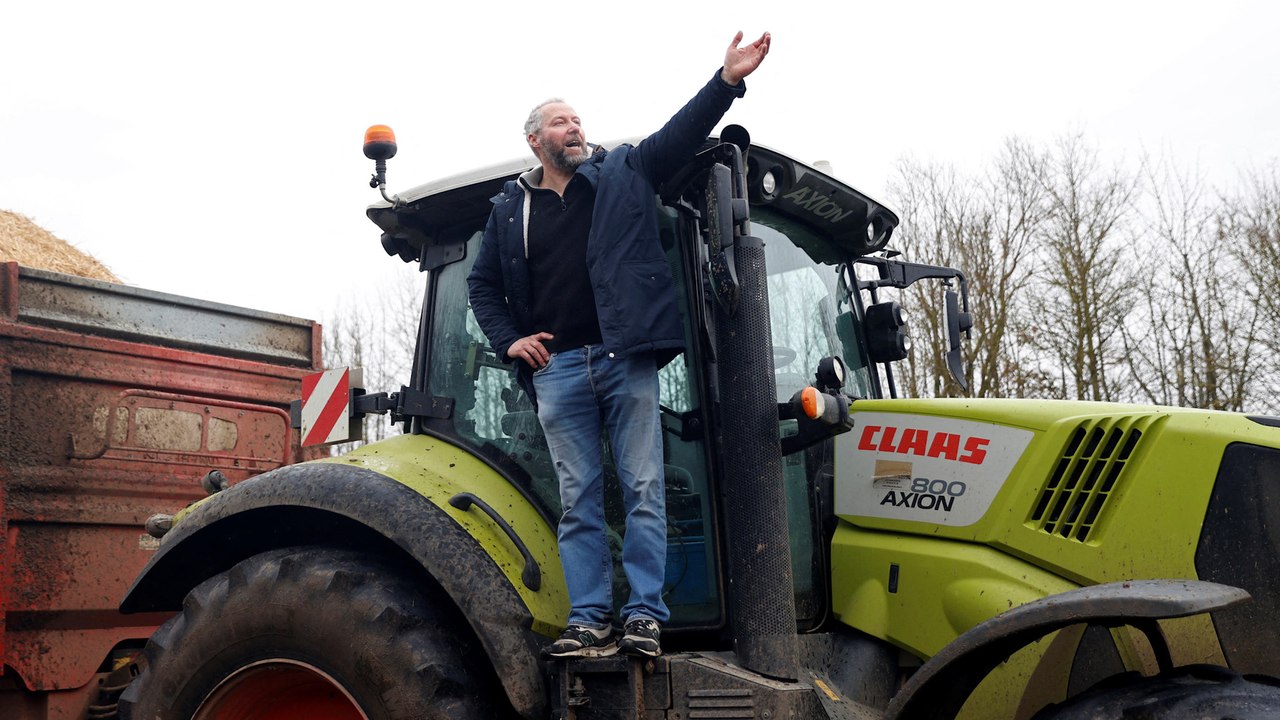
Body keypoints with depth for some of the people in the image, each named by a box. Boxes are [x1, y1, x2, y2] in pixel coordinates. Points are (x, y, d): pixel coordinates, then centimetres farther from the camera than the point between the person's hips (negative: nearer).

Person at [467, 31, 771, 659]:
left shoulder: (624, 172, 13)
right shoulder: (509, 207, 16)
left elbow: (682, 132, 3)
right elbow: (482, 283, 21)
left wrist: (728, 79, -11)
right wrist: (508, 340, 7)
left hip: (625, 356, -1)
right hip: (556, 366, 2)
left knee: (643, 490, -2)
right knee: (578, 500, 3)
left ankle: (645, 616, 4)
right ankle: (588, 621, 7)